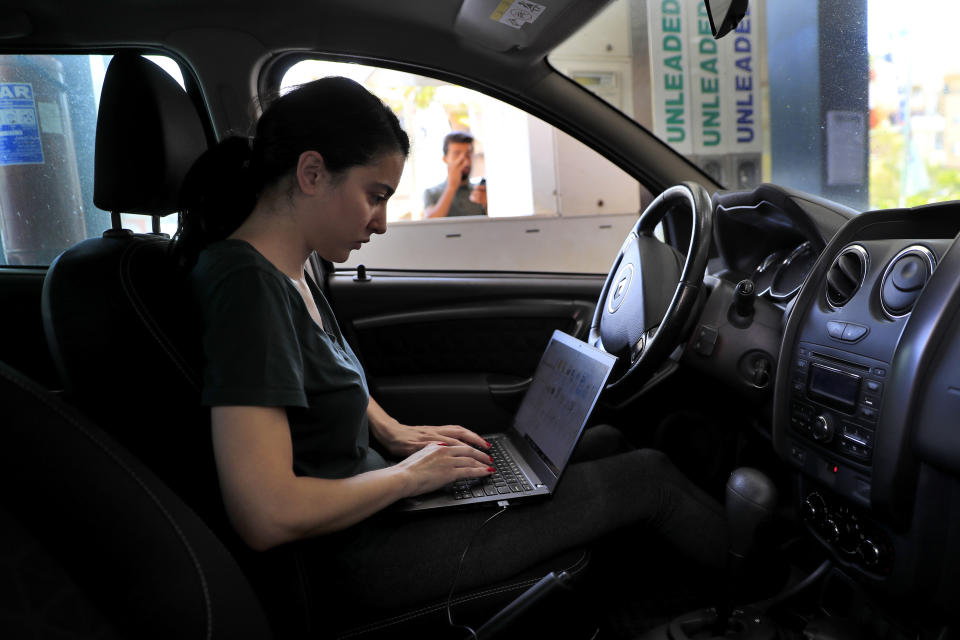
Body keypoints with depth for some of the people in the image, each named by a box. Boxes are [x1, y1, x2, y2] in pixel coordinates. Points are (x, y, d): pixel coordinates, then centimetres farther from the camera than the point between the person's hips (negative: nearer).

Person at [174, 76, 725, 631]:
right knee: (647, 477, -4)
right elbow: (266, 517, -32)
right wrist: (406, 475, -19)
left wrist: (392, 432, 5)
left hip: (368, 495, 10)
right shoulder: (247, 285, -27)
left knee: (609, 441, 12)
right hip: (356, 554, -9)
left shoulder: (286, 272, 4)